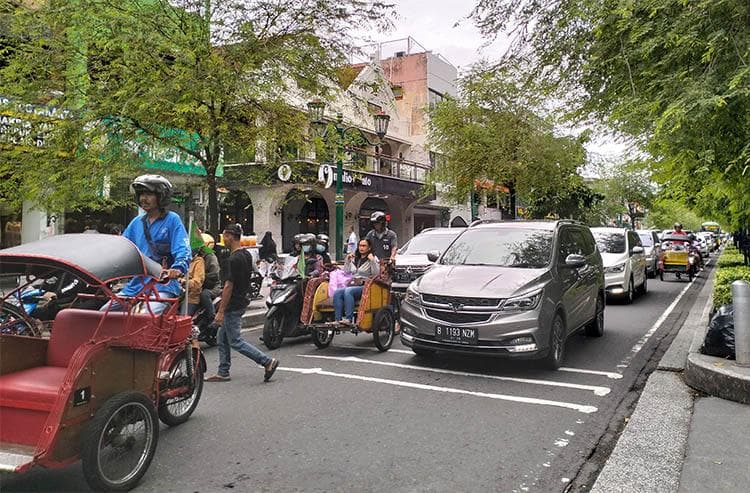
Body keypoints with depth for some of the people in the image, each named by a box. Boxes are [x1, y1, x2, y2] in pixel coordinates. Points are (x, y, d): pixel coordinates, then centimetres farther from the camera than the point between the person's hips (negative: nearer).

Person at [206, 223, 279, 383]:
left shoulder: (234, 259, -21)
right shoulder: (247, 255, 8)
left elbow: (229, 286, -22)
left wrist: (221, 311, -18)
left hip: (233, 305, -10)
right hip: (241, 301, 10)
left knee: (235, 341, -3)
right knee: (222, 338, 16)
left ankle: (268, 361, -4)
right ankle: (223, 373, 21)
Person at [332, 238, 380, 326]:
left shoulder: (373, 259, 7)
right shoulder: (355, 259, 25)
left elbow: (376, 274, -6)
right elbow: (345, 272, 27)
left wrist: (372, 260, -15)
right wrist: (347, 259, 17)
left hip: (364, 286, -6)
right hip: (352, 285, 6)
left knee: (348, 291, -35)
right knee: (337, 292, -24)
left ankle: (348, 319, -38)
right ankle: (338, 319, -29)